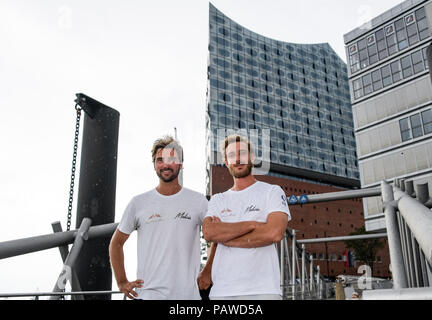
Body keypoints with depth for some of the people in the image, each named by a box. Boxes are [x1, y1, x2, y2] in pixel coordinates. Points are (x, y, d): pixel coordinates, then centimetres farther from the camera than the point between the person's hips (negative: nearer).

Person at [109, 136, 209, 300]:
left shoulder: (198, 201, 1)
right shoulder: (139, 203, 3)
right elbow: (116, 243, 12)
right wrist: (122, 282, 6)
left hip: (188, 293, 0)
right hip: (147, 293, 0)